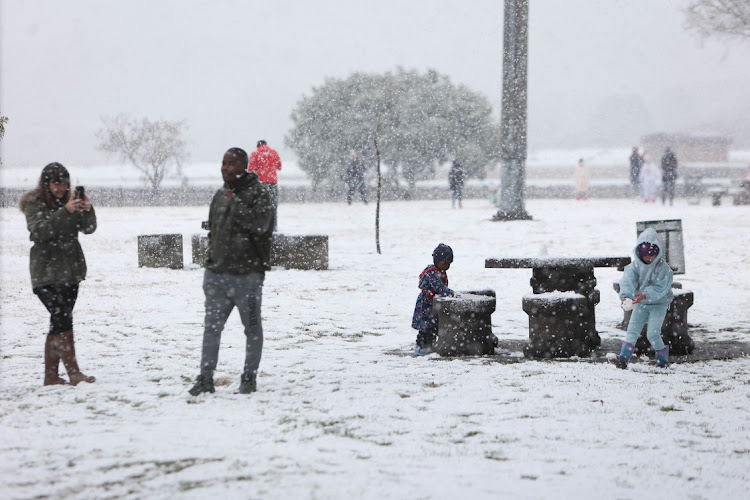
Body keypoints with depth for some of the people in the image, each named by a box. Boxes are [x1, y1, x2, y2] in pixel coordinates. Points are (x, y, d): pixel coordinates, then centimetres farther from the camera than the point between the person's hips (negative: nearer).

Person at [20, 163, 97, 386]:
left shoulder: (70, 201, 11)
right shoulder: (34, 203, -3)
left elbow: (88, 228, 4)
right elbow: (38, 231, -19)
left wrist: (88, 209, -17)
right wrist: (65, 211, -28)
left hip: (70, 272, 6)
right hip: (46, 273, -6)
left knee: (58, 322, 6)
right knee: (63, 318, -16)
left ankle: (51, 375, 11)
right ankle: (73, 373, -17)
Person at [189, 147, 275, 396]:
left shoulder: (258, 193, -7)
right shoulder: (220, 195, 15)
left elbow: (260, 224, -22)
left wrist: (235, 203, -19)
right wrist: (210, 259, 18)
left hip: (247, 274, -6)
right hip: (217, 273, 6)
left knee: (252, 327, 6)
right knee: (211, 327, 3)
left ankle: (249, 377, 15)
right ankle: (205, 378, 5)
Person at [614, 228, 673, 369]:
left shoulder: (663, 268, -16)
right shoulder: (635, 265, -6)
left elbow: (660, 288, -22)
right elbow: (628, 280, -20)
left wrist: (645, 295, -38)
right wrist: (625, 295, -38)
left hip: (659, 304, -4)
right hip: (640, 304, 4)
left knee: (652, 333, -12)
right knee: (632, 330, -8)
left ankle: (663, 358, 9)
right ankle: (623, 357, -13)